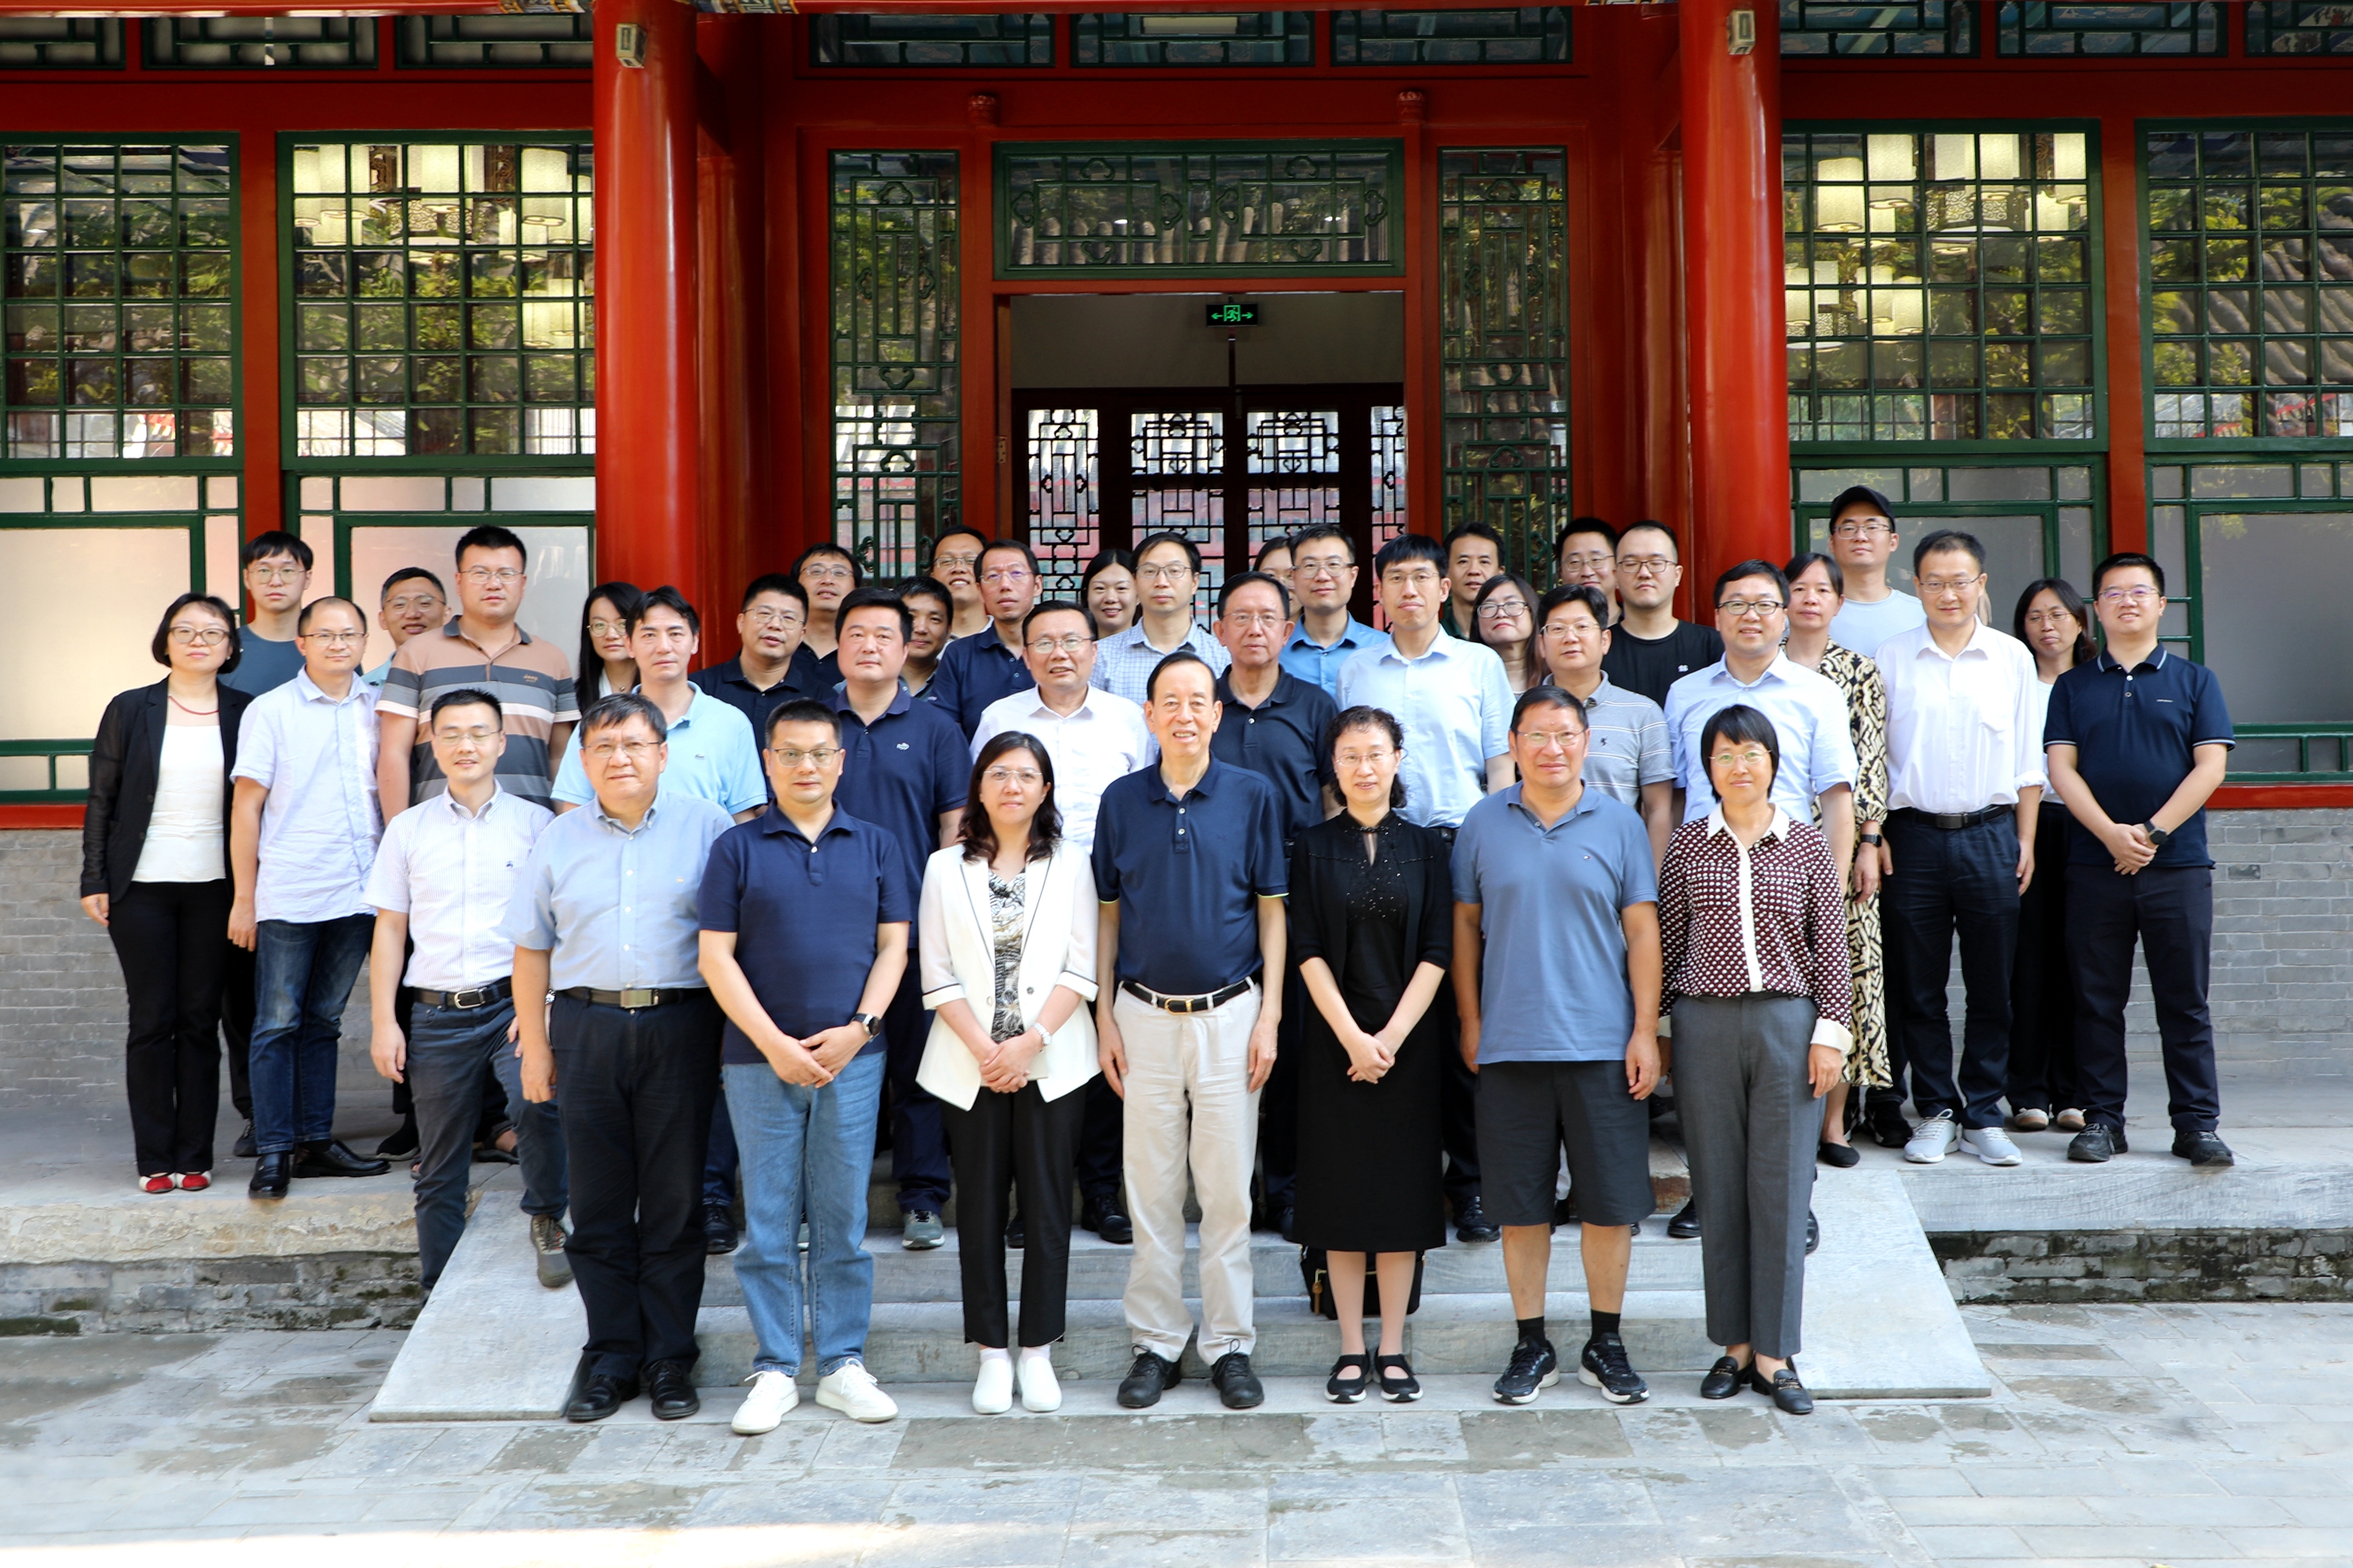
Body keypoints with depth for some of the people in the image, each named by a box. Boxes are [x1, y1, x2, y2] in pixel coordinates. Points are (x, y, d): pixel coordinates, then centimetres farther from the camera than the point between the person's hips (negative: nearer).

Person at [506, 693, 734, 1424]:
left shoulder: (706, 828, 3)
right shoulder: (560, 839, 10)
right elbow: (532, 949, 12)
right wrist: (535, 1043, 6)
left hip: (679, 1027, -2)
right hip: (587, 1027, 2)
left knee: (675, 1201, 2)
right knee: (598, 1204, 6)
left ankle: (670, 1359, 13)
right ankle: (609, 1356, 16)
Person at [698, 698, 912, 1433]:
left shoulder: (876, 845, 8)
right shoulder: (737, 848, 2)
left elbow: (893, 945, 6)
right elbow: (717, 957, -2)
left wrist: (858, 1028, -8)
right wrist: (774, 1044, -10)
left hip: (853, 1056, 1)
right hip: (760, 1059, -1)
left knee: (843, 1216, 6)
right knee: (769, 1219, 4)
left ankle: (843, 1364, 16)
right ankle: (774, 1371, 14)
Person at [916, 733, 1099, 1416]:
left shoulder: (1070, 864, 5)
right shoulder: (946, 868, 6)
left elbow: (1080, 970, -1)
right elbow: (939, 977, 1)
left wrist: (1031, 1041, -12)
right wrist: (984, 1050, -10)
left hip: (1052, 1063, 0)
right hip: (971, 1066, 1)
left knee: (1047, 1206, 2)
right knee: (981, 1207, 5)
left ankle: (1037, 1352, 13)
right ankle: (993, 1354, 15)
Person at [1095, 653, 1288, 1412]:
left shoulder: (1252, 796, -1)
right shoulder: (1121, 800, 3)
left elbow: (1271, 910, 2)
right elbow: (1108, 914, 8)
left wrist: (1269, 1014, -3)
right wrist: (1104, 1016, 3)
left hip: (1230, 1014, -1)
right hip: (1145, 1014, 1)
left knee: (1228, 1188, 4)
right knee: (1151, 1189, 7)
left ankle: (1229, 1343, 16)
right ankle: (1156, 1342, 18)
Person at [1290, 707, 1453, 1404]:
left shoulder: (1425, 846, 4)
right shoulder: (1312, 848, 2)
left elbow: (1437, 952, -2)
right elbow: (1308, 951, -4)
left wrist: (1390, 1037, -11)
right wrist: (1351, 1035, -13)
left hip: (1409, 1039, 1)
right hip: (1334, 1040, 0)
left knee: (1402, 1186, 3)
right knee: (1341, 1187, 2)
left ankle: (1393, 1348, 13)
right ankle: (1351, 1349, 12)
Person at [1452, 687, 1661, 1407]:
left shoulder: (1618, 823, 2)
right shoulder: (1483, 824, 4)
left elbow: (1642, 929, 3)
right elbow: (1465, 923, 9)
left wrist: (1646, 1031, -2)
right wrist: (1470, 1020, 5)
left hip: (1602, 1044, 0)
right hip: (1510, 1044, 0)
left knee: (1611, 1199, 5)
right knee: (1521, 1204, 7)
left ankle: (1606, 1344, 21)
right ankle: (1532, 1345, 20)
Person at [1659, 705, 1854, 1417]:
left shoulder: (1806, 845, 3)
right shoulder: (1688, 844, 5)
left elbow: (1831, 947, 3)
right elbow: (1667, 942, 7)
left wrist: (1831, 1031, -2)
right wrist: (1661, 1027, 5)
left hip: (1786, 1021, -1)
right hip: (1705, 1023, 1)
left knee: (1781, 1189, 1)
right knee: (1718, 1189, 6)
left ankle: (1775, 1353, 10)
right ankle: (1734, 1344, 17)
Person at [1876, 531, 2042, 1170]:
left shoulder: (2011, 657, 6)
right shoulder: (1890, 657, 4)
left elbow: (2028, 760, 10)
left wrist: (2025, 840, 5)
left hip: (1990, 834, 1)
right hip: (1914, 835, 0)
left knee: (1992, 986, 4)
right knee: (1920, 986, 4)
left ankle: (1982, 1114, 15)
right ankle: (1934, 1111, 15)